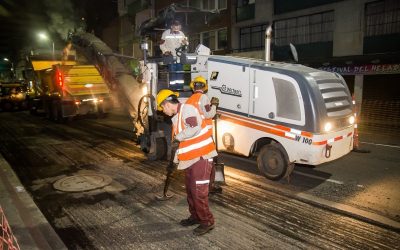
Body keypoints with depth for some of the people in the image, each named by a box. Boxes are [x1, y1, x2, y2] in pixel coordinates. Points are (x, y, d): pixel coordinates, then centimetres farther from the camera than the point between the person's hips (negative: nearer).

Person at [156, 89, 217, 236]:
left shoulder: (187, 109, -14)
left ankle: (207, 221, 9)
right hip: (191, 158, 10)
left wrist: (178, 137, -17)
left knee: (198, 190, -6)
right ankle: (195, 216, 32)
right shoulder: (176, 117, 16)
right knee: (190, 188, 17)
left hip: (201, 156, -10)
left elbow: (194, 128, -31)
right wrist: (175, 160, 19)